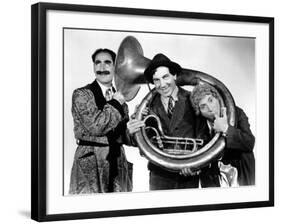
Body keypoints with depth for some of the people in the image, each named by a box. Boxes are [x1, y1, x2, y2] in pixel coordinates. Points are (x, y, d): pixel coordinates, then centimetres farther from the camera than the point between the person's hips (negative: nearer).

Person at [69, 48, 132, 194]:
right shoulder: (81, 94, -3)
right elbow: (95, 126, -17)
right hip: (90, 164, -5)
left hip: (119, 163, 5)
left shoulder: (119, 97, 14)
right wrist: (116, 103, -9)